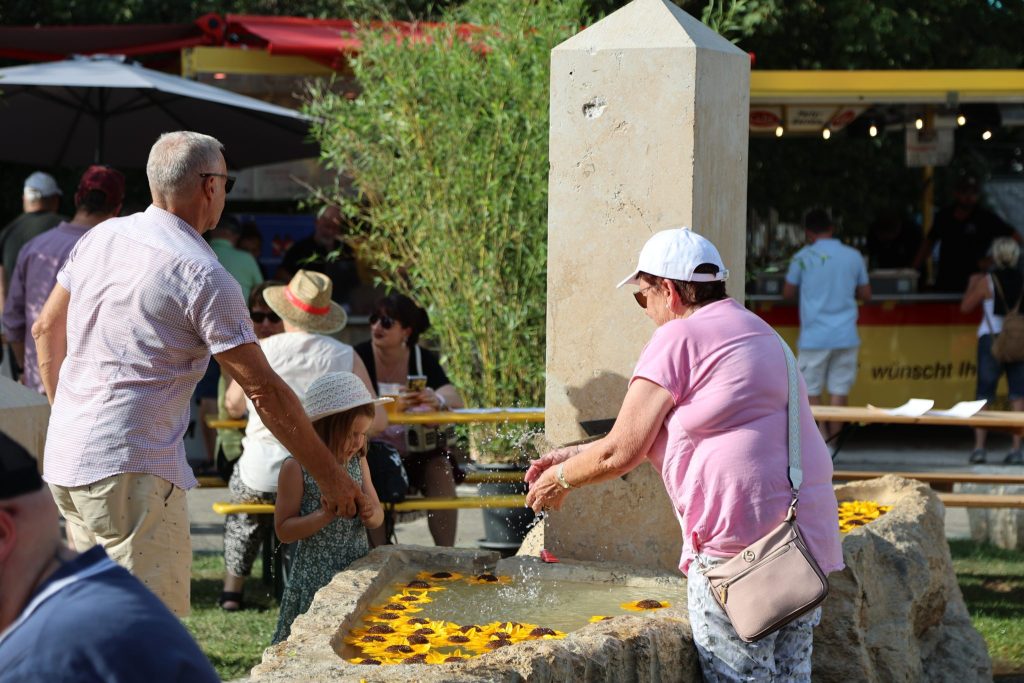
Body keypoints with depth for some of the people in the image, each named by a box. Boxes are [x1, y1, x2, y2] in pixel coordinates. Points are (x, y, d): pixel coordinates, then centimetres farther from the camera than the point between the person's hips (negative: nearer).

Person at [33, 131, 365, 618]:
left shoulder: (101, 237, 9)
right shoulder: (204, 277, -12)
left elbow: (46, 330, 19)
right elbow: (265, 391, -11)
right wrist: (330, 477, -5)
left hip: (63, 460, 8)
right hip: (131, 469, -8)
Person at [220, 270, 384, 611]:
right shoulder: (346, 358, -5)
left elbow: (233, 406, 12)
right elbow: (376, 422, -1)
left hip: (263, 482, 0)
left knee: (240, 481, 34)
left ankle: (232, 587, 31)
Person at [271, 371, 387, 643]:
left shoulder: (357, 462, 7)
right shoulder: (296, 468, -10)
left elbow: (378, 514, 15)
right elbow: (283, 530, -9)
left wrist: (370, 514, -9)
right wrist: (325, 515, -22)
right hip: (315, 580, -5)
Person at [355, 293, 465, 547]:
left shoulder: (423, 359, 5)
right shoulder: (360, 357, -4)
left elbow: (456, 399, -8)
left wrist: (437, 400, -31)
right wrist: (392, 406, -35)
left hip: (416, 453, 3)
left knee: (440, 467, -25)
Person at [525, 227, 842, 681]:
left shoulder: (679, 338, -5)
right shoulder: (759, 333, 24)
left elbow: (621, 453, -4)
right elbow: (654, 438, 29)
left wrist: (562, 480, 14)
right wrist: (574, 456, 32)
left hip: (739, 541, -9)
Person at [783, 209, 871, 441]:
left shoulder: (803, 257, -4)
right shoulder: (853, 256, 3)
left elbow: (788, 293, 5)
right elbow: (866, 295, 11)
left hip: (815, 336, -2)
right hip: (845, 335, 2)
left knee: (812, 390, 6)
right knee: (839, 390, 6)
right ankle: (833, 438, 7)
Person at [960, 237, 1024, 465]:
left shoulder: (987, 281, -6)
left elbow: (965, 306, 2)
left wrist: (972, 284, 17)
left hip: (991, 339, -1)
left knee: (984, 395, 6)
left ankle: (979, 447, 1)